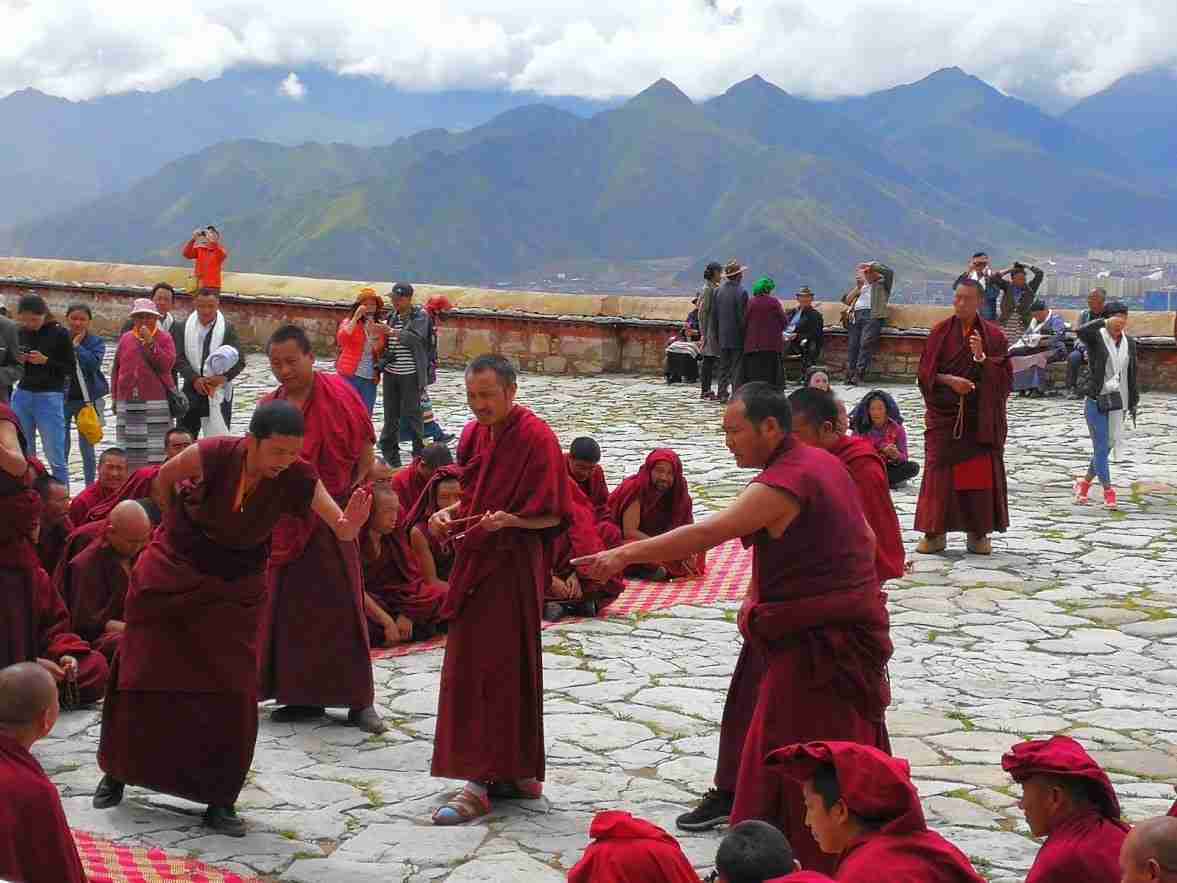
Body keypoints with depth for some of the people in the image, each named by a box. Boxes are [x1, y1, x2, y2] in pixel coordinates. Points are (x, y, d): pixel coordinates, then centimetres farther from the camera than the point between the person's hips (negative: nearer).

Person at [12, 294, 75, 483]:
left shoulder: (59, 334, -4)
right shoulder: (19, 333, 7)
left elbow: (71, 368, -3)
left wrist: (46, 361, -16)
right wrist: (17, 361, -5)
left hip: (49, 397, -4)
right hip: (21, 395, 4)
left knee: (55, 456, -3)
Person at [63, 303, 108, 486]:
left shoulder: (97, 342, 0)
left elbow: (93, 363, -18)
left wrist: (77, 346, -12)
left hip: (87, 399, -1)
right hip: (62, 398, 1)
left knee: (87, 447, 6)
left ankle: (90, 488, 15)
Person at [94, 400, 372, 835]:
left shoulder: (297, 478, -23)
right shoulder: (214, 454, -27)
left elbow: (340, 528, -31)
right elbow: (165, 477, -6)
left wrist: (351, 523, -54)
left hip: (233, 593, 1)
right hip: (170, 575, -1)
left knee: (232, 693, -5)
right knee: (142, 677, 11)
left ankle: (219, 800, 10)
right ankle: (117, 771, 34)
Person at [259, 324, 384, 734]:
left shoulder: (338, 395, -8)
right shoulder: (270, 405, 9)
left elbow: (366, 454, -6)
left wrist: (351, 498, -12)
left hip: (329, 519, -6)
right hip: (283, 521, 6)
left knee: (340, 606, -4)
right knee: (288, 606, 8)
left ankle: (359, 700, 3)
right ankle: (303, 696, 17)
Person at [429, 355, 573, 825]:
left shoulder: (535, 438, -14)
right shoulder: (475, 434, 9)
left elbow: (552, 514, -13)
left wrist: (507, 519, -28)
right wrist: (450, 512, 1)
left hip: (512, 565, -8)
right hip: (476, 560, 8)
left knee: (490, 668, -8)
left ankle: (478, 784, -4)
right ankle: (518, 774, 22)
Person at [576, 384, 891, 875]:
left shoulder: (782, 483, -22)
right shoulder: (823, 463, 8)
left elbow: (705, 534, -29)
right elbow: (866, 538, 15)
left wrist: (624, 555, -29)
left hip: (815, 640, -10)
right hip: (854, 621, 10)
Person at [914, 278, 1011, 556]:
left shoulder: (993, 336, 1)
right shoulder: (940, 332, 2)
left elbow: (1004, 377, -4)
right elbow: (926, 372, 2)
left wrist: (981, 357, -20)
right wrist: (949, 380, -16)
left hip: (982, 418, 0)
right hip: (944, 415, 0)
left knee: (981, 472, 1)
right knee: (939, 471, -2)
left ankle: (979, 533, 11)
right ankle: (935, 533, 5)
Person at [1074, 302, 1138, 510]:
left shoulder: (1130, 343, 9)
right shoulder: (1096, 339, -6)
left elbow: (1133, 375, 13)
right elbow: (1080, 331, -29)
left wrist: (1134, 403, 12)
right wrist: (1105, 322, -29)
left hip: (1118, 402, 5)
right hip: (1096, 400, -5)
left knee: (1107, 446, 11)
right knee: (1101, 446, -3)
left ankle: (1085, 482, 29)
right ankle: (1108, 490, 6)